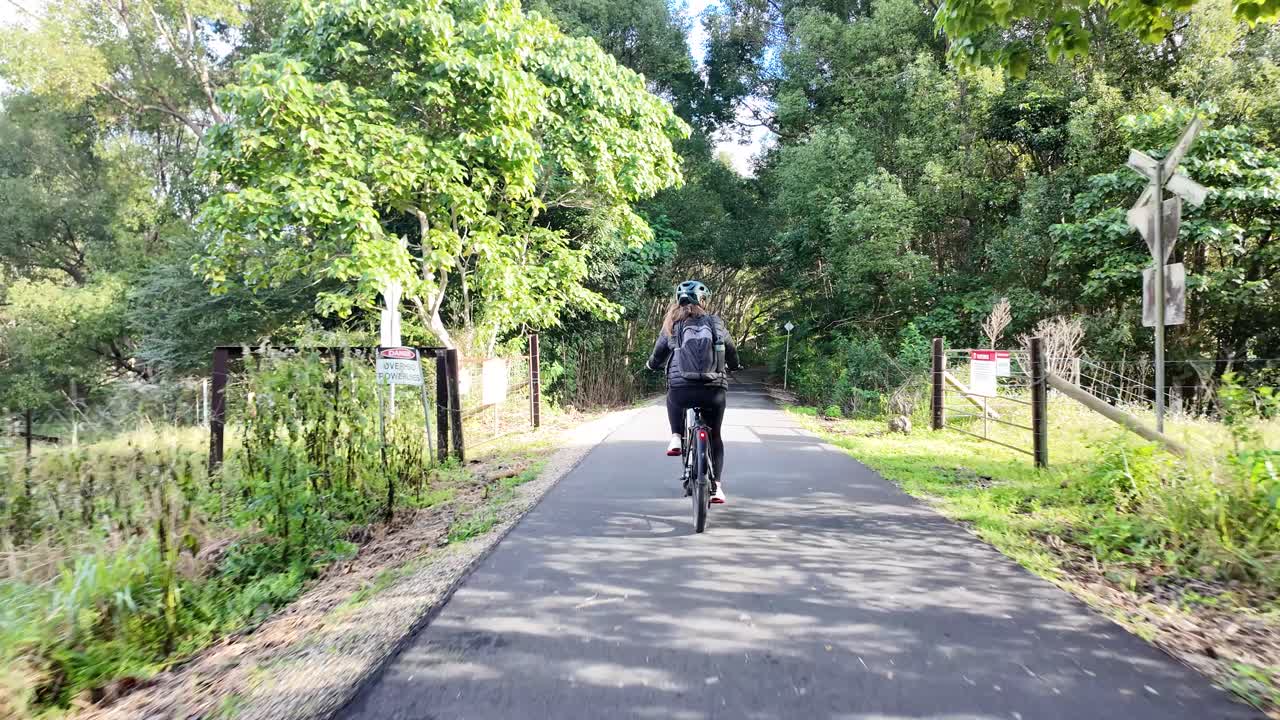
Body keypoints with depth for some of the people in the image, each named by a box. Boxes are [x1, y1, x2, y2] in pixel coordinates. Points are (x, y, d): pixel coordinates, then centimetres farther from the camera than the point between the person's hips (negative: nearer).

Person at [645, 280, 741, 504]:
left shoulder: (673, 325, 6)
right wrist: (733, 366, 42)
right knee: (715, 436, 20)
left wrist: (651, 365, 40)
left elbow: (659, 352, 16)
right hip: (714, 391, 0)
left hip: (682, 390, 0)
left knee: (673, 397, 37)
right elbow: (731, 351, 19)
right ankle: (717, 486, 10)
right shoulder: (715, 322, 8)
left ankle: (676, 437, 16)